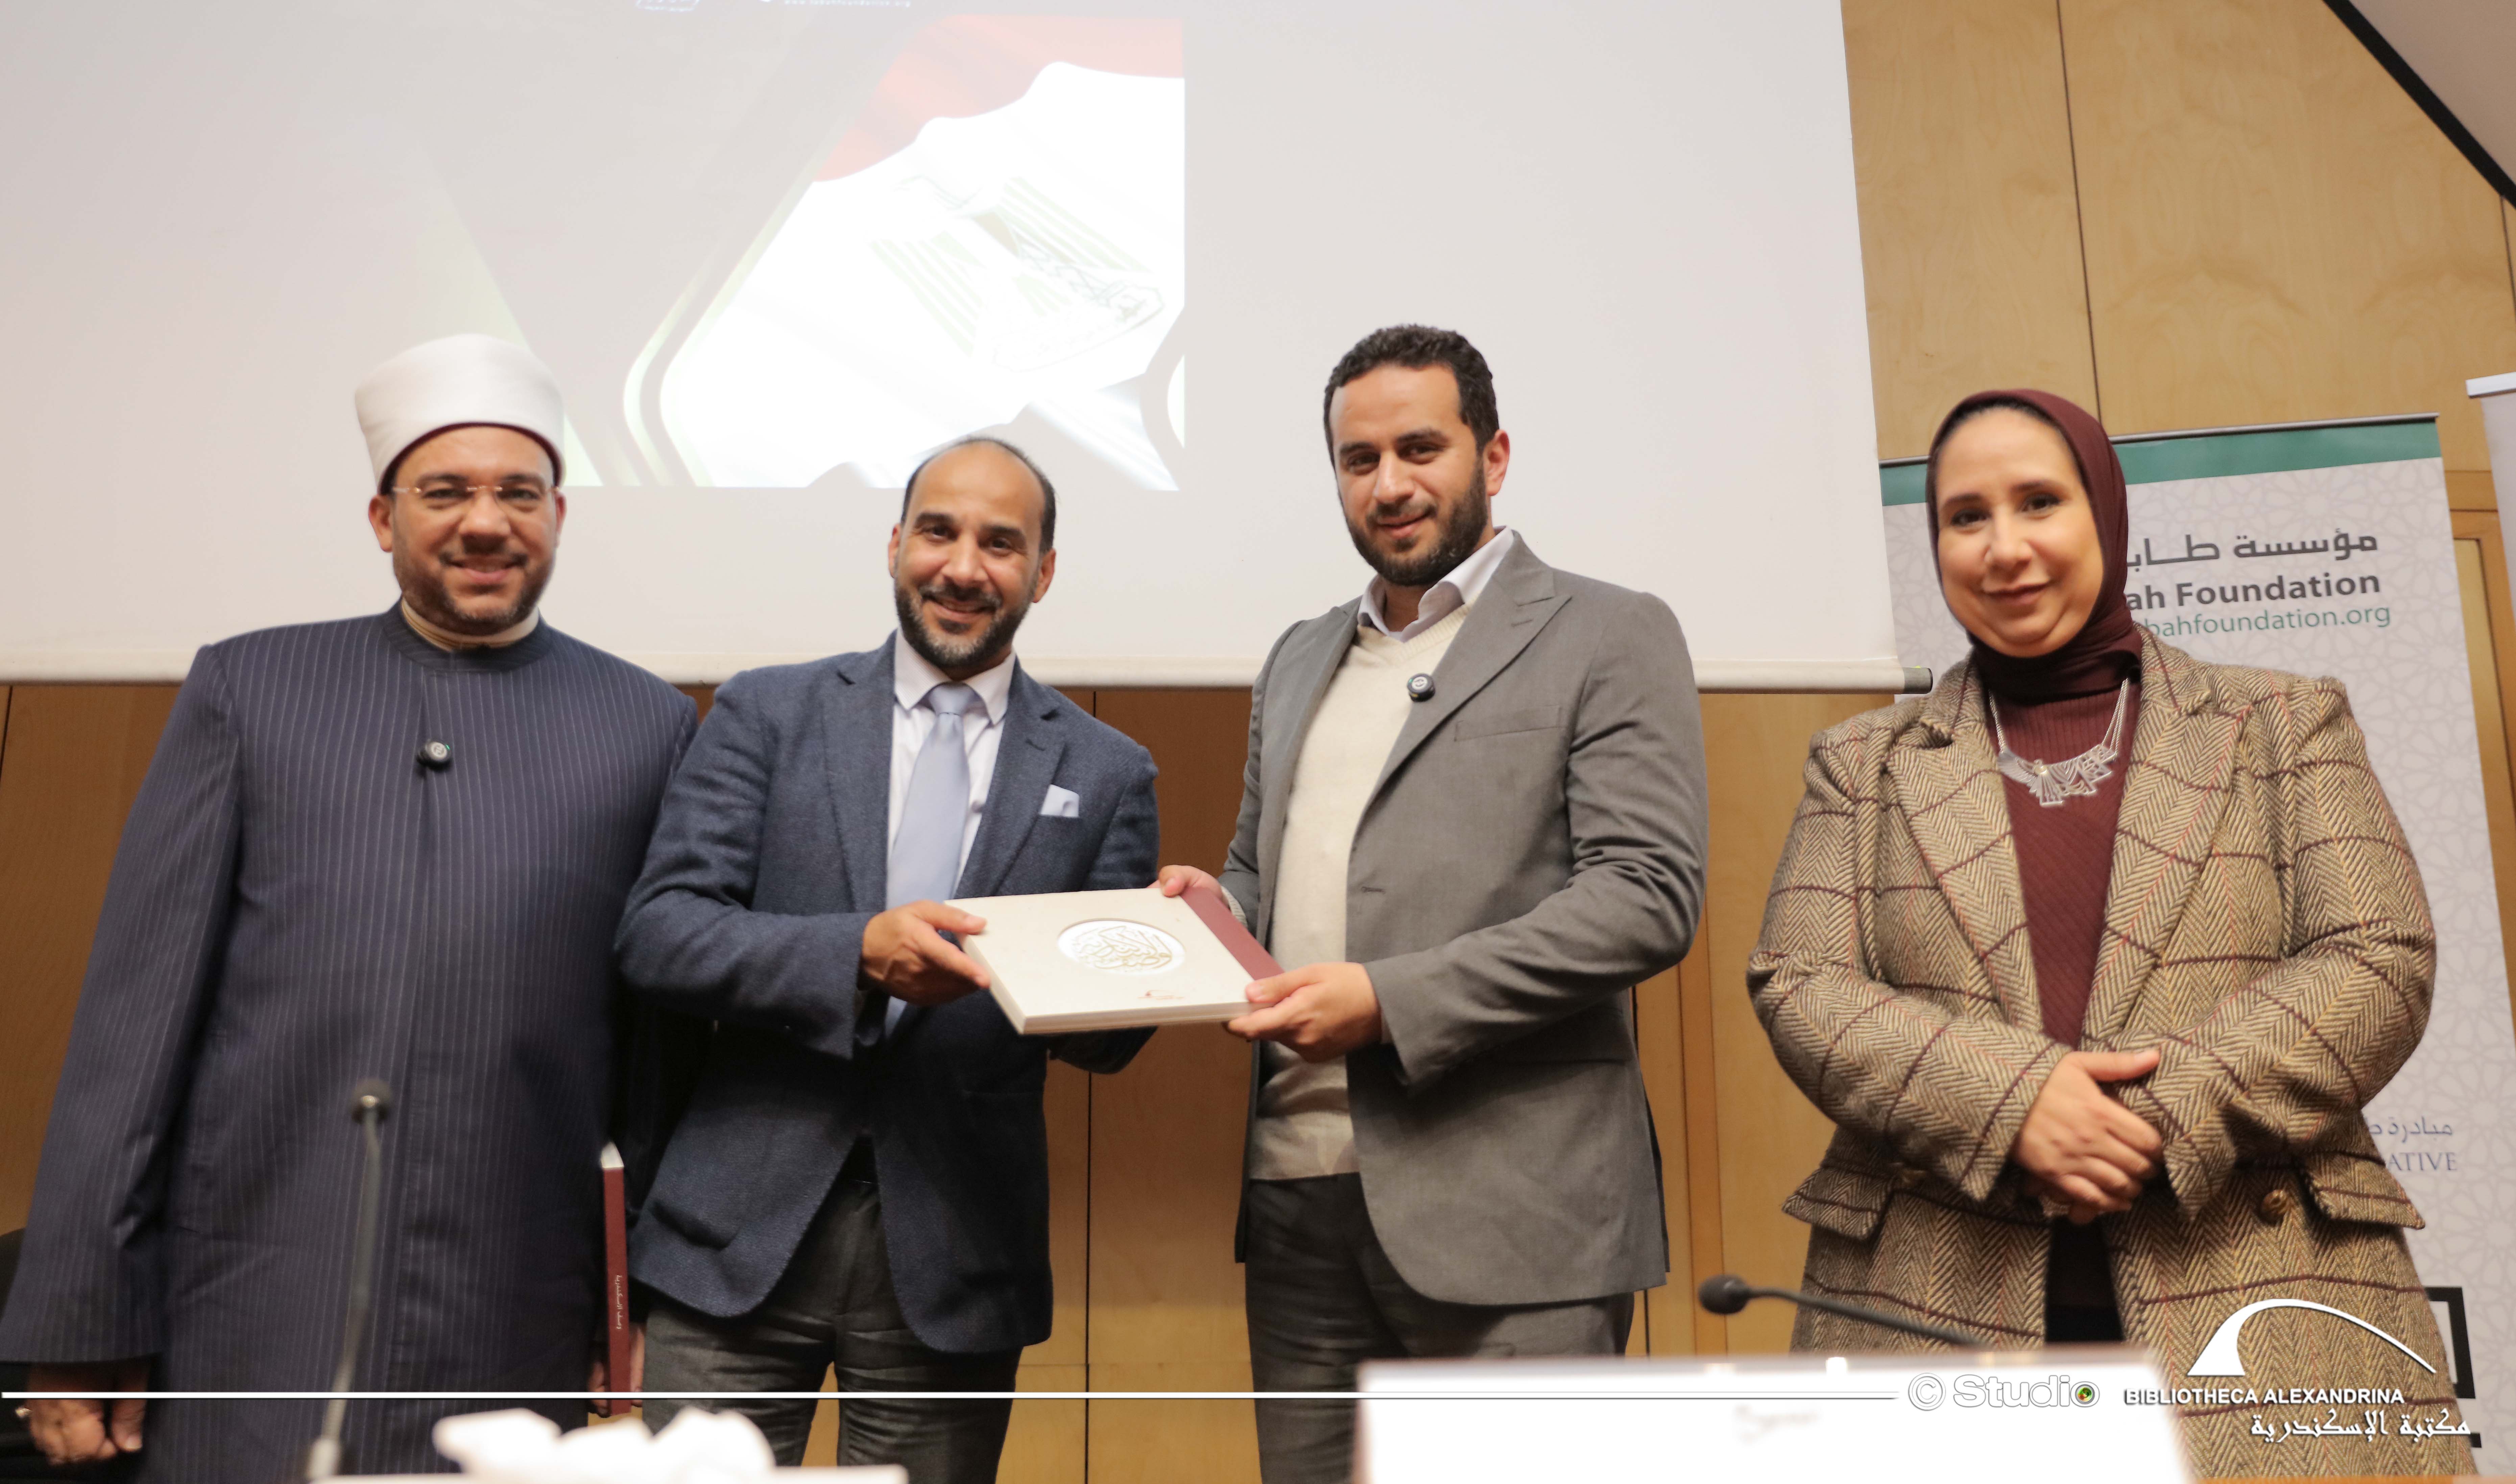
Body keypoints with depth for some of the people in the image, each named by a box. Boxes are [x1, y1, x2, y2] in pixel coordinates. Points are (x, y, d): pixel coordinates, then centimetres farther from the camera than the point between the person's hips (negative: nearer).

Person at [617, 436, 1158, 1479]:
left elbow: (1108, 1038, 7)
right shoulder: (767, 713, 4)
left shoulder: (1105, 772, 6)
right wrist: (858, 954, -20)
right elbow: (657, 934, -5)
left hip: (954, 1265, 1)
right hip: (741, 1236, 0)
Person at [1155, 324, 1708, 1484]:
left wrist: (1392, 999, -18)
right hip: (1298, 1197, 6)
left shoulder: (1608, 636, -1)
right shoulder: (1298, 659, 19)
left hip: (1506, 1213, -5)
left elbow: (1650, 897, -11)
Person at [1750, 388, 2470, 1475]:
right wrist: (2011, 1099, -15)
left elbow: (2381, 961, 1)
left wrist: (2164, 1117, -13)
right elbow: (1796, 986, 1)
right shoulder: (1864, 764, 10)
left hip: (2264, 1301, 0)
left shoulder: (2288, 725, 11)